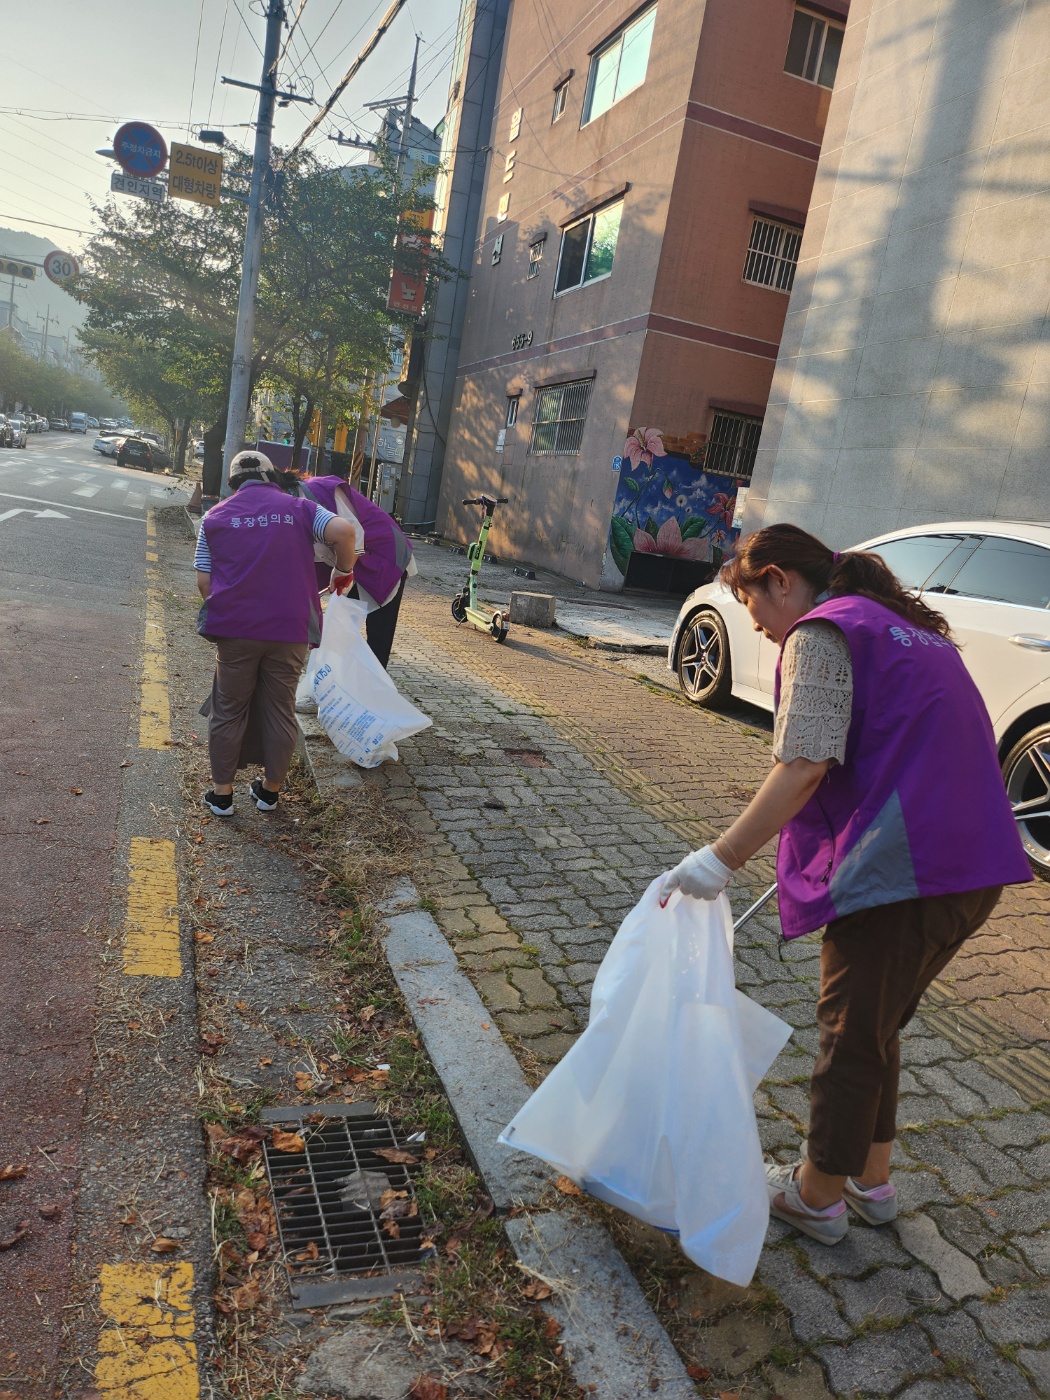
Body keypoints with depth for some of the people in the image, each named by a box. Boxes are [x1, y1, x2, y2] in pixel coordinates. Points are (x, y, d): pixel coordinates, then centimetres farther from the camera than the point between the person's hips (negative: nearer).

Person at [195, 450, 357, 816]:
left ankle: (222, 793, 20)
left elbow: (203, 581, 5)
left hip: (234, 629, 0)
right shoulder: (299, 509, 7)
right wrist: (343, 571, 5)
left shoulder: (216, 517, 9)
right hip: (289, 630, 0)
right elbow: (343, 530, -11)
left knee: (229, 712, 13)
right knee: (280, 711, 13)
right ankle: (270, 789, 25)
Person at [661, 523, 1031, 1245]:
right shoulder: (909, 626, 20)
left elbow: (804, 766, -19)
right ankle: (871, 1180, 37)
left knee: (851, 1034, 8)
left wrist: (721, 859, -19)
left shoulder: (821, 631, -7)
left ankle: (816, 1195, 26)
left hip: (900, 868, -9)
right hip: (976, 866, 9)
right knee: (877, 1025, 23)